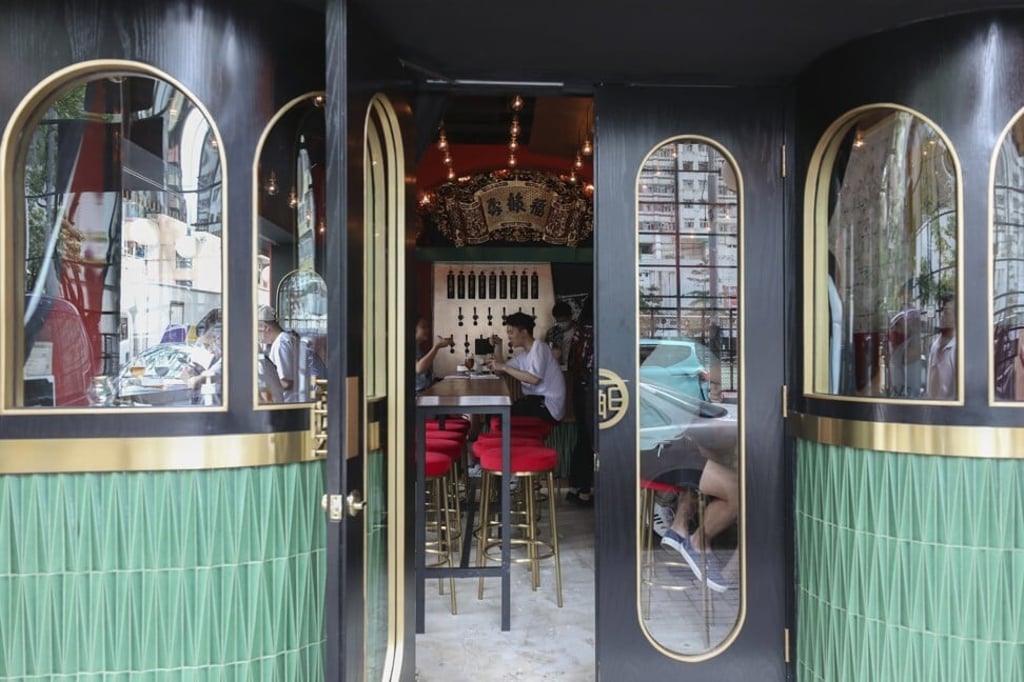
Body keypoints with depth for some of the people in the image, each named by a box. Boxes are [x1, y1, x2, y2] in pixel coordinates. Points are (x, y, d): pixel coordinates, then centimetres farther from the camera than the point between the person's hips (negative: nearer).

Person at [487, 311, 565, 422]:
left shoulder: (539, 348, -10)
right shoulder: (524, 356, 18)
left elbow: (534, 379, -25)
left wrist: (504, 367, -21)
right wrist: (497, 345, 13)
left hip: (548, 406, -9)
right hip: (536, 400, 9)